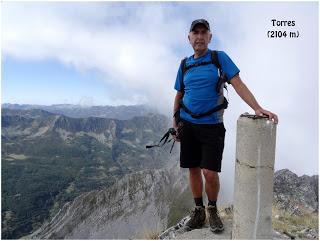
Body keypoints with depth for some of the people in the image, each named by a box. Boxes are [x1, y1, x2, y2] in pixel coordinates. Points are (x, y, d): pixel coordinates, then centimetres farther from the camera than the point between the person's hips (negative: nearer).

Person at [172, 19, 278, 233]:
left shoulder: (220, 57, 1)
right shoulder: (184, 64, 11)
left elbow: (238, 84, -7)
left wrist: (258, 108, -20)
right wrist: (174, 123, 10)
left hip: (212, 126, -3)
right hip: (188, 125, 3)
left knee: (210, 173, -8)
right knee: (193, 170, 8)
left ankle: (213, 209, 21)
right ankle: (199, 210, 27)